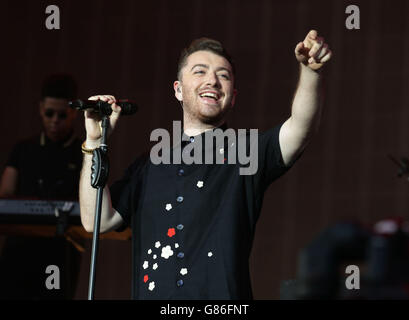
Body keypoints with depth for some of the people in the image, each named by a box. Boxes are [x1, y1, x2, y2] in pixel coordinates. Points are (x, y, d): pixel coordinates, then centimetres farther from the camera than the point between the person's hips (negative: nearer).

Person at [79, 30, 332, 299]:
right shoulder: (149, 167, 19)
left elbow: (300, 129, -8)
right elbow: (97, 219, 12)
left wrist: (311, 72, -25)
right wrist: (94, 143, 8)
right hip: (151, 292, 3)